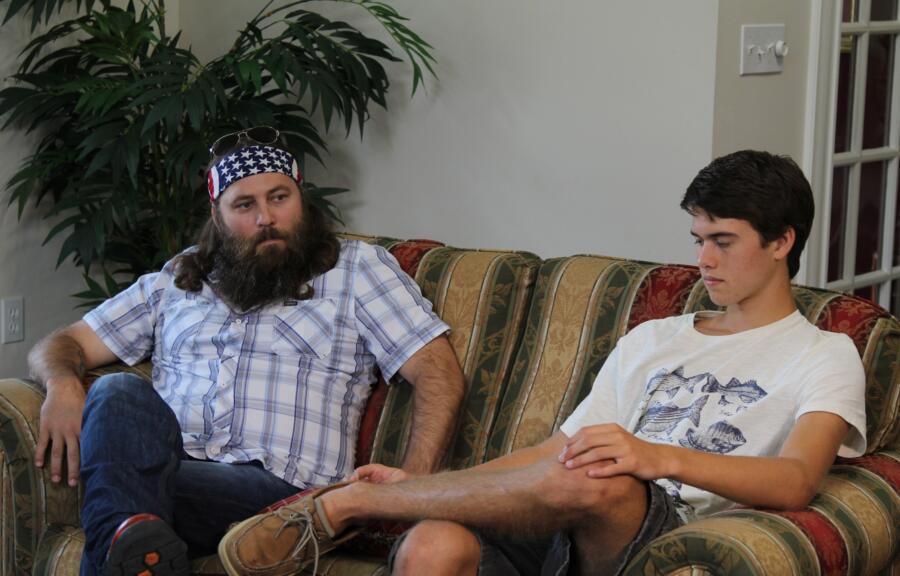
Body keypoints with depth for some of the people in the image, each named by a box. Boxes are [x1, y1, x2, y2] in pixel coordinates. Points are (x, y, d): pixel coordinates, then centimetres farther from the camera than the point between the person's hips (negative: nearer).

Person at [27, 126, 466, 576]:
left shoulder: (357, 269, 18)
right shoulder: (178, 281, 27)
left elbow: (439, 373, 8)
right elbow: (63, 346, 27)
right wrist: (62, 384, -2)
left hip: (282, 488, -3)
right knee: (119, 394, -34)